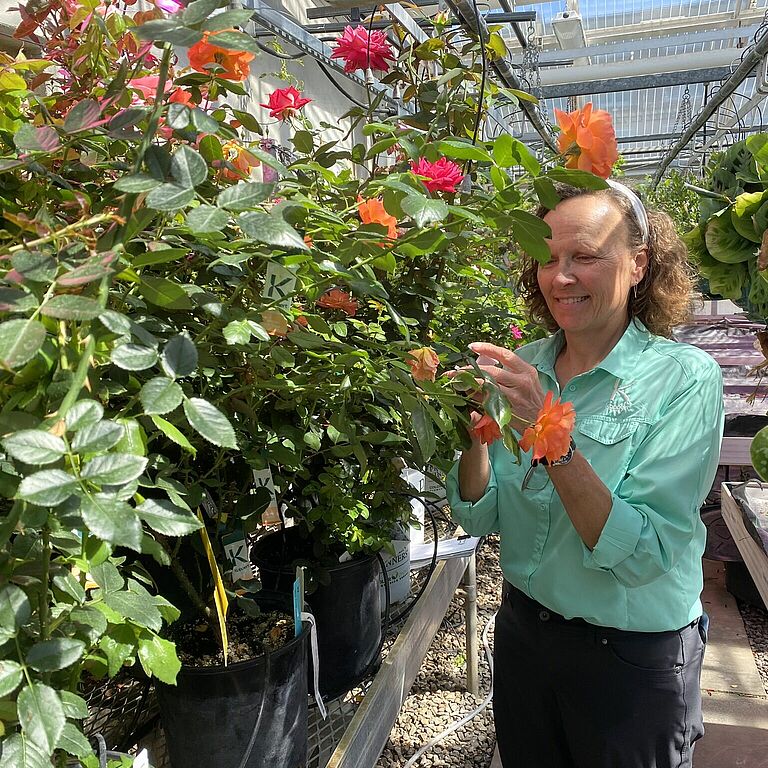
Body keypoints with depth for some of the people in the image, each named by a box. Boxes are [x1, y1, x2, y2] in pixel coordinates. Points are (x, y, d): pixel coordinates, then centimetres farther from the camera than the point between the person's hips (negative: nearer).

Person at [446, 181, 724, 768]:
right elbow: (478, 518, -6)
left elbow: (640, 554, -25)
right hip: (523, 627, 4)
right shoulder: (524, 368, -6)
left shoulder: (686, 377, -17)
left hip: (634, 656, -3)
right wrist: (477, 431, -23)